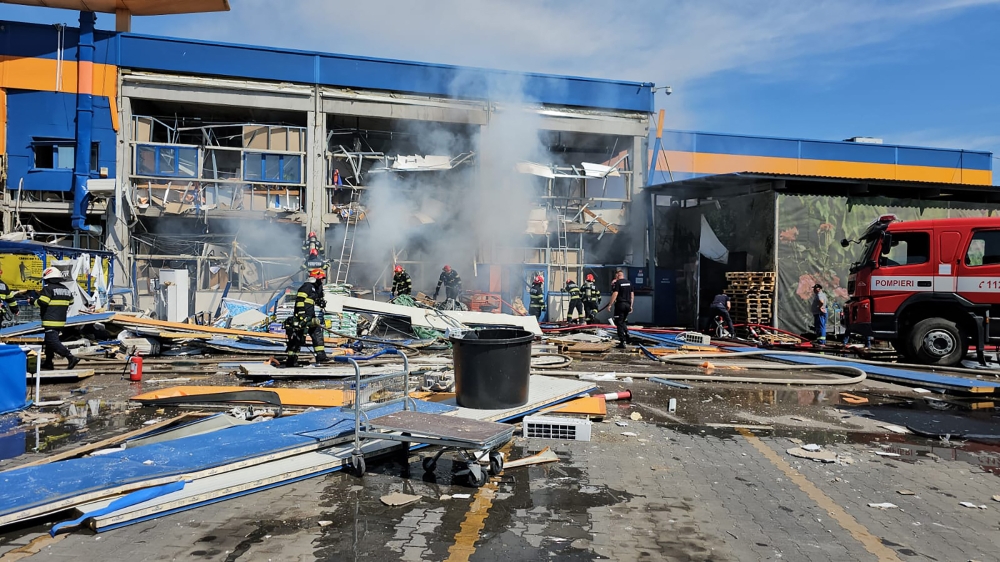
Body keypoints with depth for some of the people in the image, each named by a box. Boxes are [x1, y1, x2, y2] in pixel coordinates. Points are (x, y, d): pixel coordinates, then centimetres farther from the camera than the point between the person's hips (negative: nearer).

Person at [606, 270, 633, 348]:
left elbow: (615, 294, -17)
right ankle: (627, 336, 8)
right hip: (627, 304, 7)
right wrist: (631, 305, 21)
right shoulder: (629, 282, 11)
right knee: (623, 321, 23)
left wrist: (610, 305, -13)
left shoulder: (617, 283, -9)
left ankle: (622, 342, -3)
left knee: (619, 323, -1)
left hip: (620, 304, -7)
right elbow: (632, 294, 14)